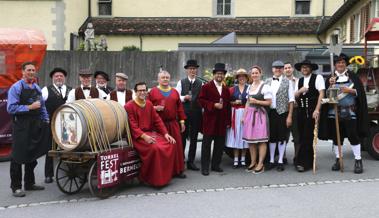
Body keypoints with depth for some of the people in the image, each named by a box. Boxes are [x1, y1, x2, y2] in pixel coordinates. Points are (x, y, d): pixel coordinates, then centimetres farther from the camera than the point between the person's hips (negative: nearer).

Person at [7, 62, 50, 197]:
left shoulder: (37, 88, 11)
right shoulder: (16, 87, -7)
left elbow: (42, 106, 18)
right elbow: (11, 108, -15)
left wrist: (46, 120, 9)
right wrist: (29, 107, -17)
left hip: (36, 126, 6)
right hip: (22, 127, -6)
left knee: (33, 155, 13)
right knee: (18, 157, 1)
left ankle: (29, 183, 26)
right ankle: (16, 187, 11)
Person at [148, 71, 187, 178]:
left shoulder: (175, 92, 13)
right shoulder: (153, 92, 3)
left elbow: (179, 107, 13)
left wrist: (182, 121, 9)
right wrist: (155, 108, -16)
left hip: (173, 124, 3)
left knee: (176, 146, 2)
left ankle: (177, 170, 12)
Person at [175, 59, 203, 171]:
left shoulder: (200, 83, 6)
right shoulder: (181, 82, 3)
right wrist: (184, 97, -16)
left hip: (196, 113, 2)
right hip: (184, 113, -2)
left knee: (194, 138, 8)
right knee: (182, 137, 5)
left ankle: (191, 162, 17)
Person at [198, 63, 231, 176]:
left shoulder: (226, 89, 15)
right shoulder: (206, 87, 1)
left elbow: (228, 105, 14)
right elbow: (201, 100, -7)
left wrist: (228, 121, 9)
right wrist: (214, 105, -16)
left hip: (222, 121, 5)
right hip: (210, 119, -5)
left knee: (220, 144, 8)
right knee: (206, 143, 0)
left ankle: (215, 165, 21)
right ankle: (205, 167, 7)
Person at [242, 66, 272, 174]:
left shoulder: (265, 87, -5)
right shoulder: (249, 87, 15)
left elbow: (269, 102, -8)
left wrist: (256, 101, -15)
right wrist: (244, 116, 13)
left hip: (260, 114, -6)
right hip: (250, 114, 6)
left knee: (261, 140, -3)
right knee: (250, 139, 7)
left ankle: (260, 164, 3)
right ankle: (253, 162, 18)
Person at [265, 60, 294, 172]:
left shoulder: (287, 82, -1)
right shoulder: (267, 81, 8)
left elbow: (291, 100, -3)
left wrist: (290, 116, -7)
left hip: (282, 112, -2)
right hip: (270, 112, 3)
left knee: (282, 137, 4)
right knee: (272, 136, 10)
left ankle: (280, 161, 15)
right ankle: (271, 160, 21)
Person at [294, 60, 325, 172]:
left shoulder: (318, 78, -2)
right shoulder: (299, 81, 16)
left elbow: (321, 93, -10)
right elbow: (295, 96, 13)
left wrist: (317, 110, -18)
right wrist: (300, 91, -9)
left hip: (312, 111, -6)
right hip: (301, 111, 6)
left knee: (307, 137, -7)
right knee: (303, 137, 8)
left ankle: (302, 162, -2)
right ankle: (309, 162, 18)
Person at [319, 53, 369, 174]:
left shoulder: (353, 76, 3)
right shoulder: (330, 78, 8)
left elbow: (360, 92, 2)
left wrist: (350, 90, -14)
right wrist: (330, 85, -12)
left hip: (350, 112, -2)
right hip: (334, 112, 2)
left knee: (353, 136, -3)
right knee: (336, 137, 7)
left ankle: (358, 161, 5)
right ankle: (338, 160, 17)